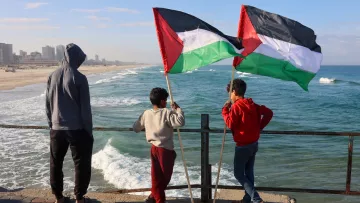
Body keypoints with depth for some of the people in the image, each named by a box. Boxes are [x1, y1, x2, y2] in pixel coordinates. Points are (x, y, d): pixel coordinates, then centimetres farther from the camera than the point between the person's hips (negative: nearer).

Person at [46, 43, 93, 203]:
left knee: (56, 164, 16)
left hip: (56, 128, 5)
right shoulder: (79, 78, -11)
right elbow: (85, 108, -10)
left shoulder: (53, 76, 3)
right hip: (77, 129, -5)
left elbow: (48, 104, 9)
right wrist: (89, 131, -2)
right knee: (82, 164, 8)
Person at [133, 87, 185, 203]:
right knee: (165, 177, 10)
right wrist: (178, 109, -11)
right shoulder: (167, 113, -13)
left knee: (157, 177, 12)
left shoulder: (146, 113, 5)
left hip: (154, 148, 6)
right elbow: (180, 122, -26)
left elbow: (136, 128, 14)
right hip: (166, 150, -6)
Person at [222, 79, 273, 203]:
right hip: (254, 144, 8)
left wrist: (225, 110, -9)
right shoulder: (252, 104, 7)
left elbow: (230, 124, -20)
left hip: (243, 146, -8)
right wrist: (260, 127, 11)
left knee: (238, 174, 3)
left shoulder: (236, 106, -16)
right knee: (249, 172, 17)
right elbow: (269, 113, 9)